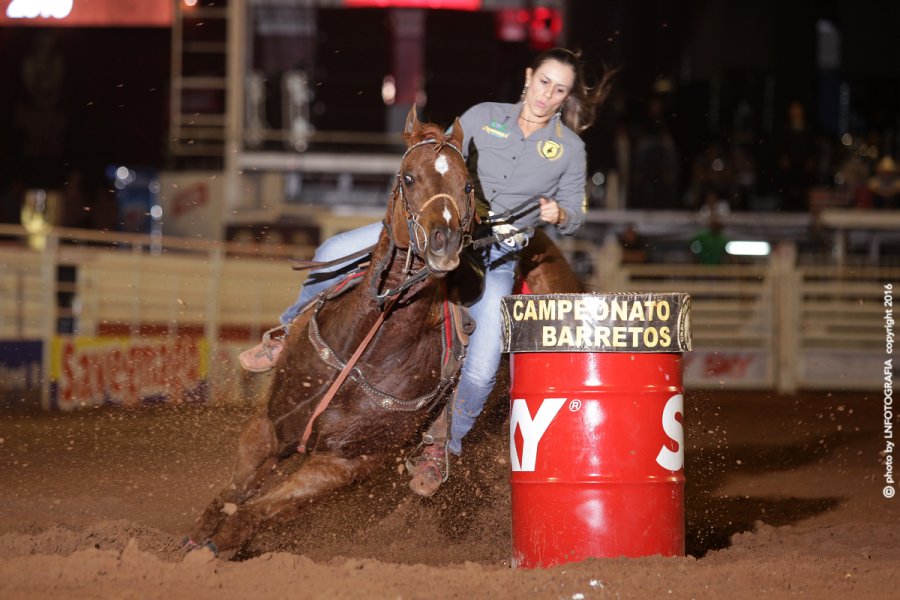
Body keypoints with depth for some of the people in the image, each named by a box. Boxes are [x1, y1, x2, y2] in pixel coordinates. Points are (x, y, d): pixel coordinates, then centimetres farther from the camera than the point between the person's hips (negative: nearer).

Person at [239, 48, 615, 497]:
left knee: (481, 371, -17)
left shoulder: (570, 148, 4)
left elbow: (575, 218, 8)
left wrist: (559, 214, -15)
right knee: (334, 253, -15)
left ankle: (441, 446, 11)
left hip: (496, 258, -1)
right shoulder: (483, 117, 5)